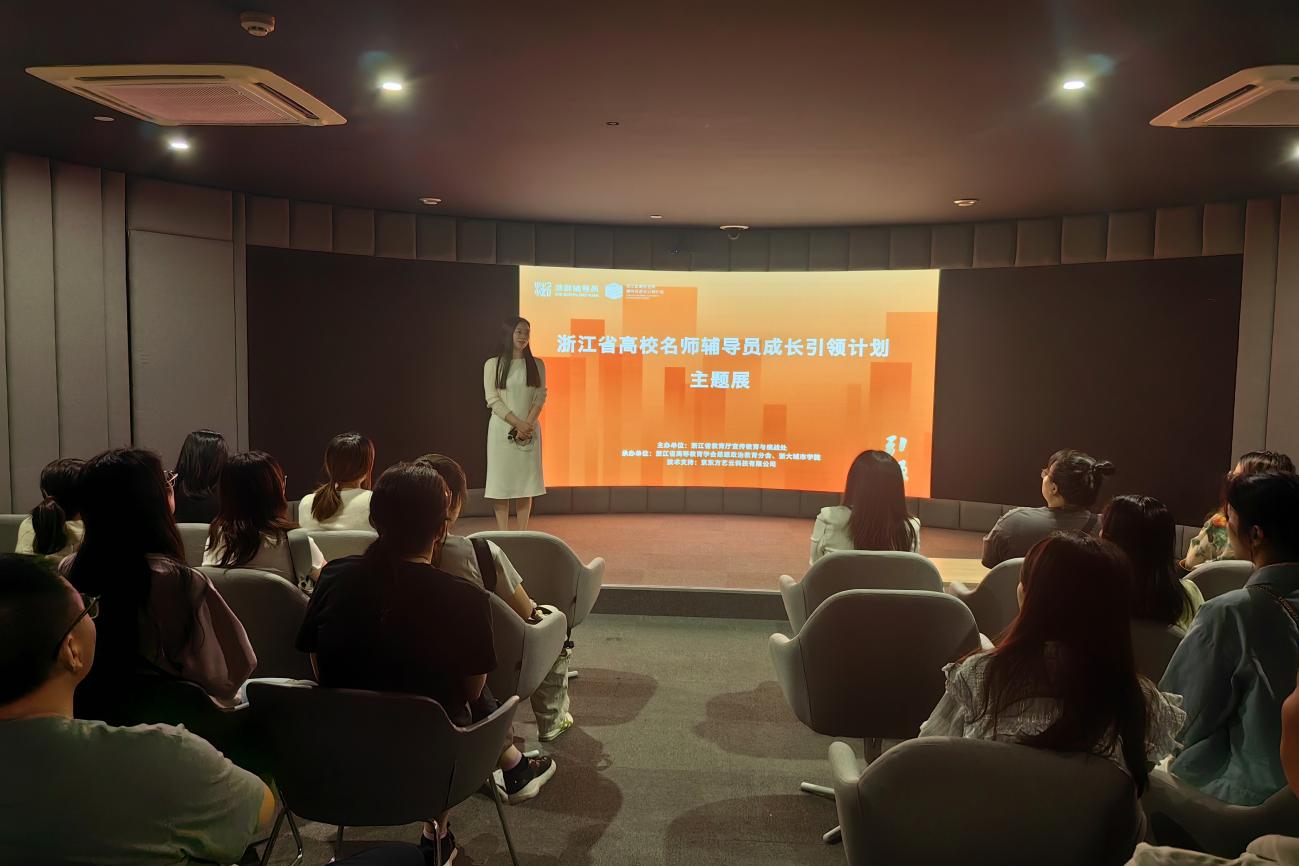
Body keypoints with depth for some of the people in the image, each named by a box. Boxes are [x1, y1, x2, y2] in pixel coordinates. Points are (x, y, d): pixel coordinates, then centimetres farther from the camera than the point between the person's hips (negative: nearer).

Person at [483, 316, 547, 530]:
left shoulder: (537, 365, 8)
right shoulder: (492, 364, 1)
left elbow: (540, 398, 2)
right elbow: (492, 400, -5)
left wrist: (528, 424, -13)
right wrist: (518, 423, -13)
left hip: (529, 430, 2)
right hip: (502, 430, -2)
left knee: (526, 481, 3)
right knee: (501, 481, -2)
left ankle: (522, 534, 9)